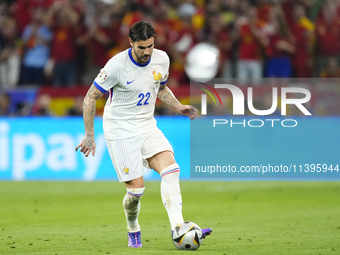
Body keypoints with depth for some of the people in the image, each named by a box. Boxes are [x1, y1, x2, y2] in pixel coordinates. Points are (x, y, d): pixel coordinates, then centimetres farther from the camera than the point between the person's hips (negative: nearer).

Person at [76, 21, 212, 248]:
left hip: (147, 126, 5)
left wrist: (178, 106, 3)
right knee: (136, 188, -10)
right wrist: (89, 136, -11)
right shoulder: (117, 65, -18)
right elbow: (91, 98, -10)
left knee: (171, 169, -19)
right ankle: (133, 232, 19)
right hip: (120, 131, -5)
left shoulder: (161, 59, -2)